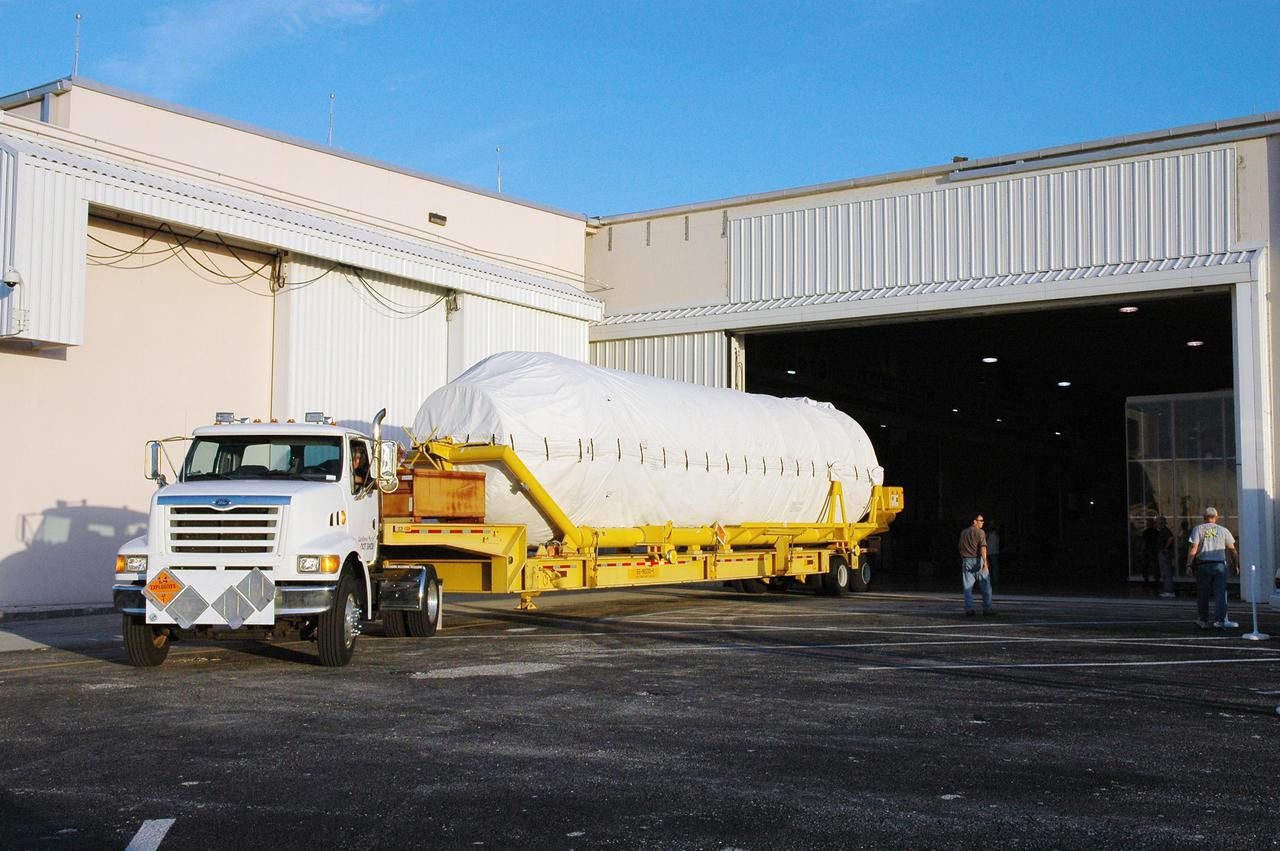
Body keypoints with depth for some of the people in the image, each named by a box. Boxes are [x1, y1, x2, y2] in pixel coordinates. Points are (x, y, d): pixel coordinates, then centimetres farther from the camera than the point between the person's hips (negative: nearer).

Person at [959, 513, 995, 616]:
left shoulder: (963, 533, 14)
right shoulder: (980, 532, -6)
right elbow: (983, 547, -17)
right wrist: (985, 561, -24)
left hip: (966, 561, 5)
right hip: (977, 560, -5)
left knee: (968, 587, 4)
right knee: (985, 585, 4)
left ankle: (968, 609, -2)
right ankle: (987, 608, 4)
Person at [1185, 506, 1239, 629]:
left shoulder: (1198, 529, 4)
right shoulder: (1223, 530, 9)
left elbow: (1193, 548, -5)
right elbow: (1232, 550, 10)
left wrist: (1189, 565, -5)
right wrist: (1236, 565, 18)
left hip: (1203, 565, 0)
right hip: (1220, 565, 0)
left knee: (1202, 595, 10)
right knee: (1220, 593, -3)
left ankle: (1204, 621, 17)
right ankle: (1221, 620, -16)